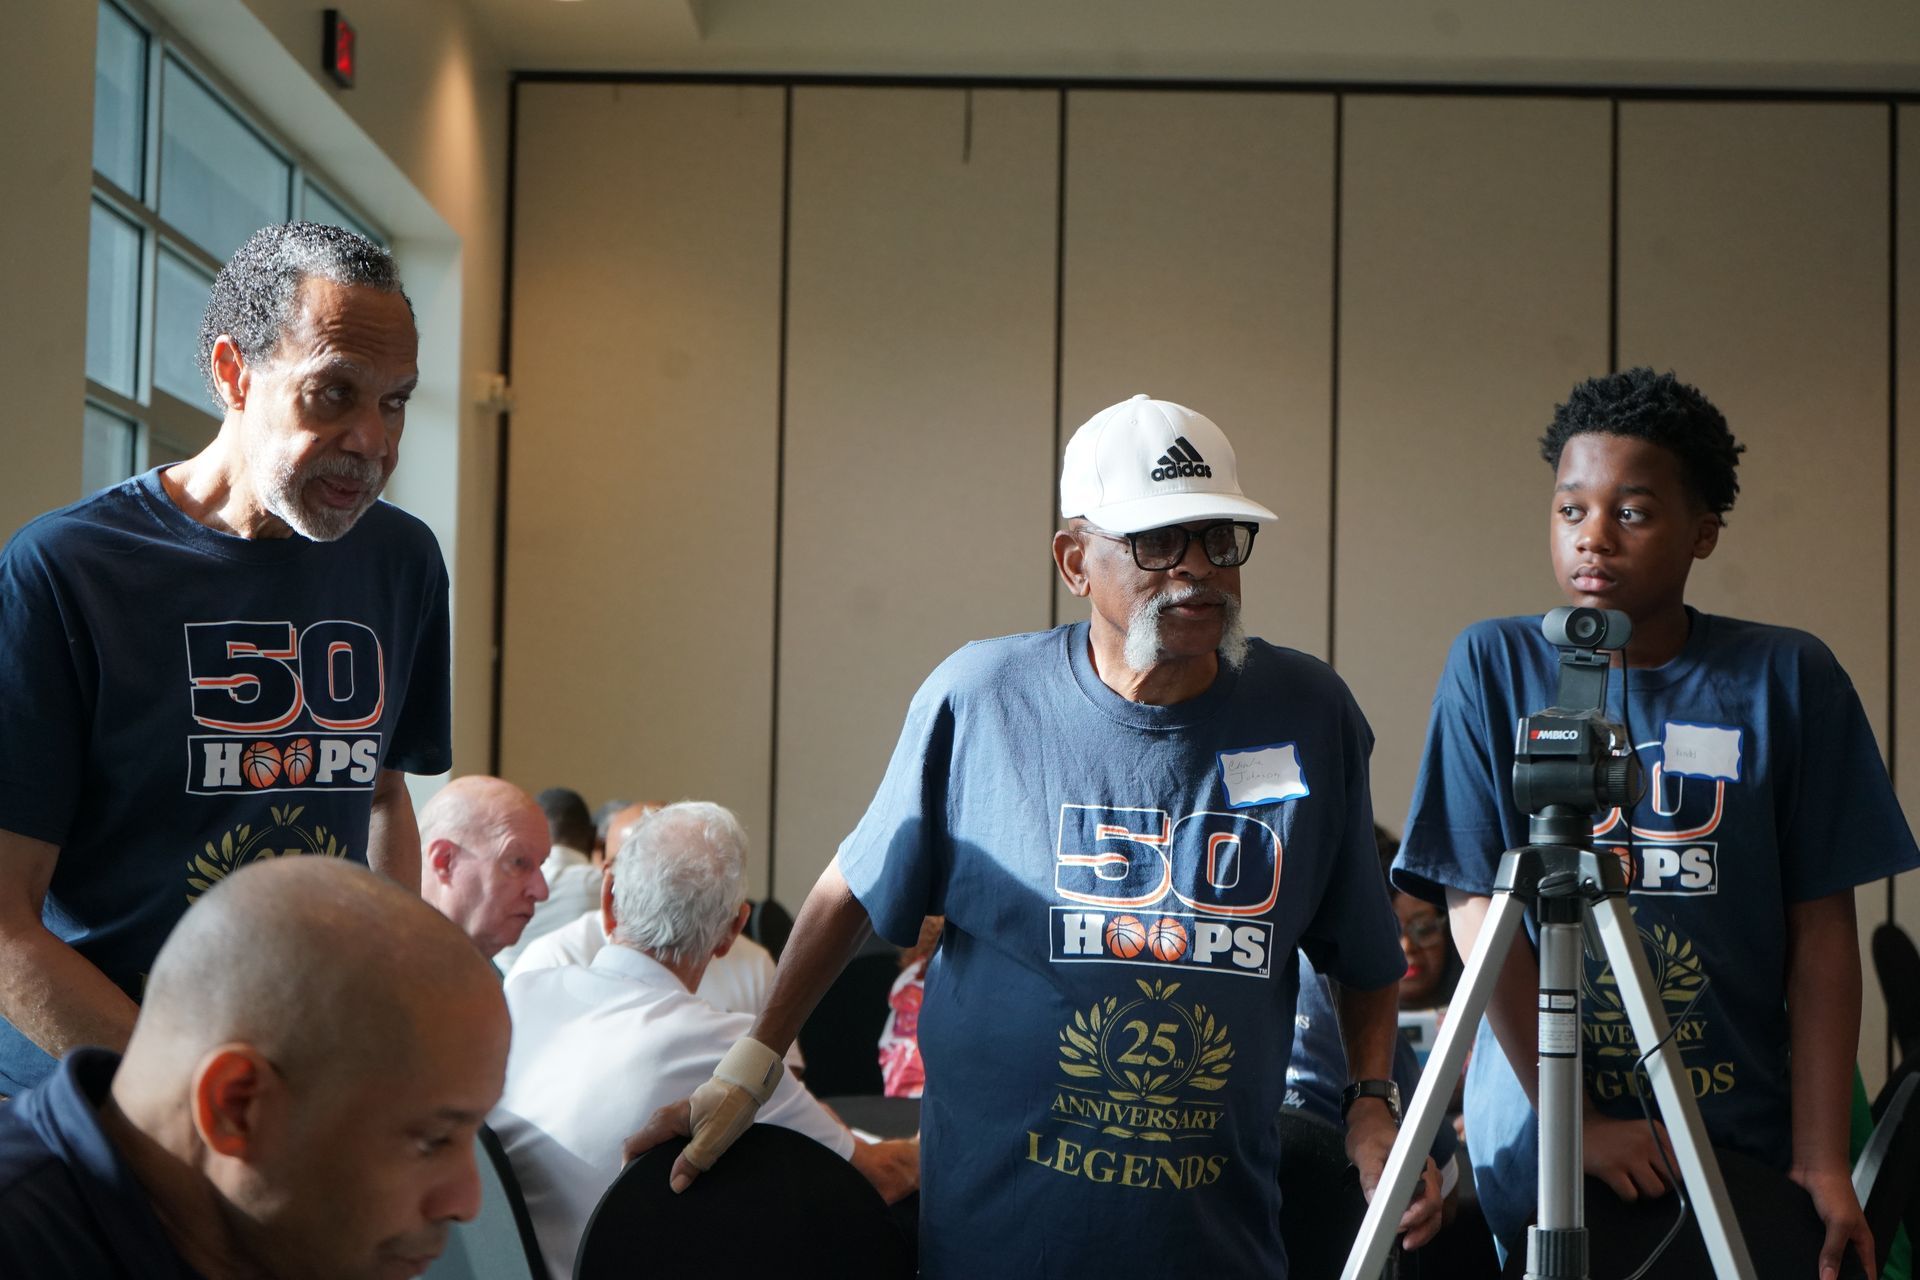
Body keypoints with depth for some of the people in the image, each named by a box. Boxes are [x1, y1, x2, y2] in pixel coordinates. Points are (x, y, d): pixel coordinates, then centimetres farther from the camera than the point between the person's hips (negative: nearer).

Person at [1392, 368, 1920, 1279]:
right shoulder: (1492, 667, -4)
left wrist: (1822, 1164, -8)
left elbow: (1822, 933, -3)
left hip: (1744, 1144, 1)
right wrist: (1580, 1122, -11)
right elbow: (1477, 913, -7)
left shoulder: (1788, 681, -2)